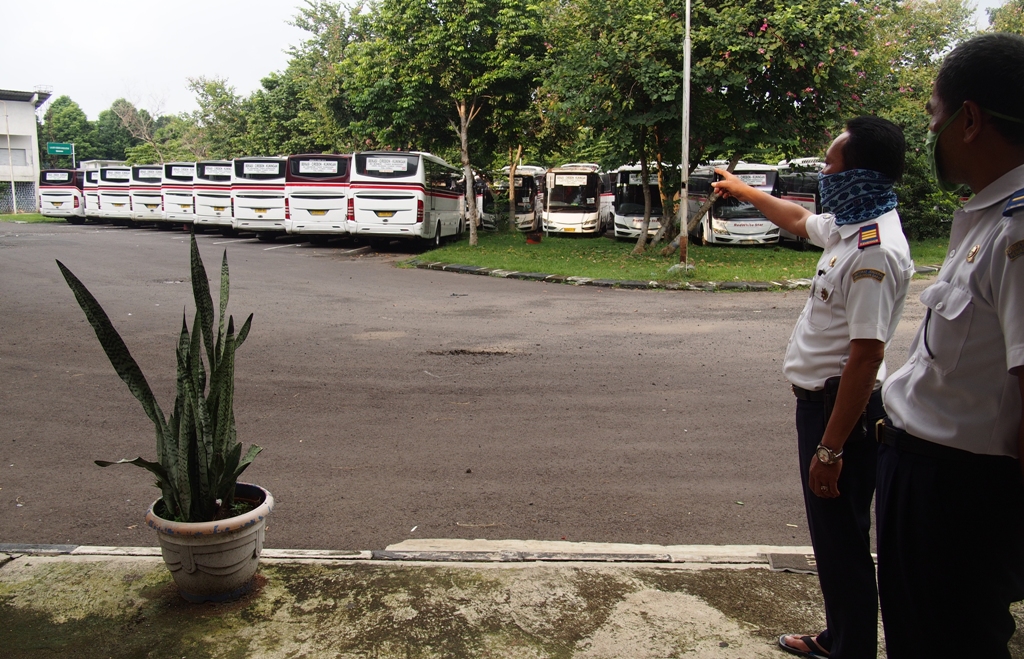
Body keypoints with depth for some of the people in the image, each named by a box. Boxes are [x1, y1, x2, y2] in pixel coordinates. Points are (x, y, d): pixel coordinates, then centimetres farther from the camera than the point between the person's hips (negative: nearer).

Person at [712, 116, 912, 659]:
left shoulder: (876, 250, -23)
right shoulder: (847, 227, 8)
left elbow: (866, 356, -26)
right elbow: (798, 220, 31)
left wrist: (830, 447, -25)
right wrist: (743, 191, 44)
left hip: (843, 406, -10)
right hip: (820, 396, 10)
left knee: (842, 540, 2)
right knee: (830, 534, 20)